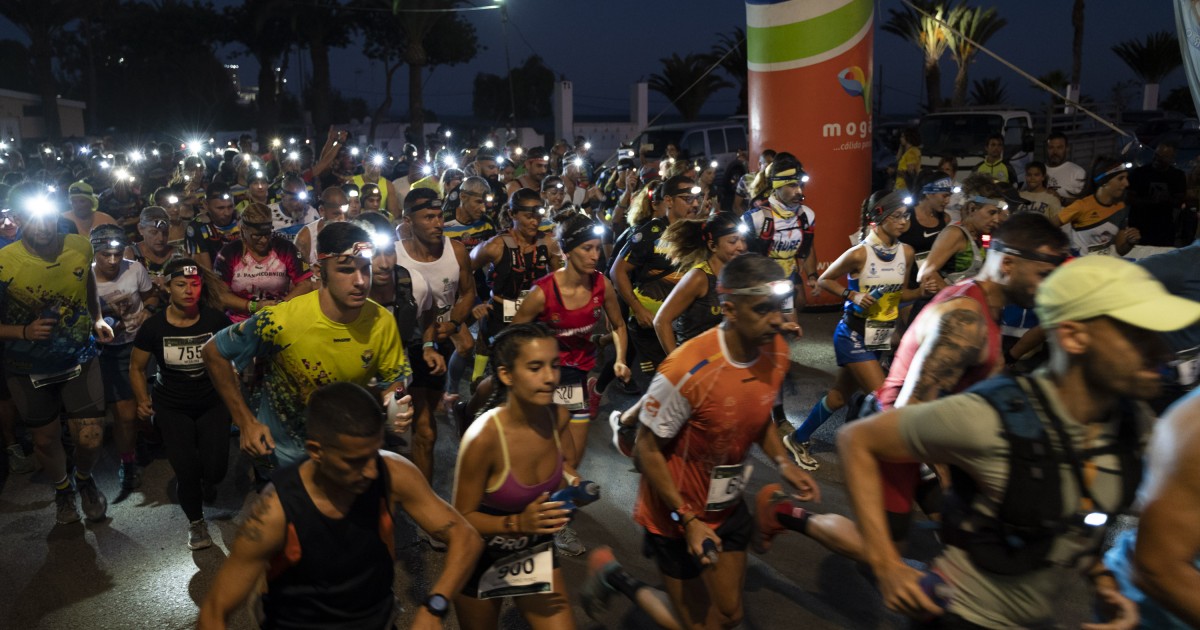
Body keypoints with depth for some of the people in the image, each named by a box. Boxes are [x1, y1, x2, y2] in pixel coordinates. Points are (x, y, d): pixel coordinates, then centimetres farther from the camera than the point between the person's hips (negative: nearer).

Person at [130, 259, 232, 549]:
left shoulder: (215, 319, -13)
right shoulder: (154, 326, -11)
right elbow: (136, 368, 4)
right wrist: (143, 400, -6)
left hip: (213, 403, 0)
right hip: (172, 408, 0)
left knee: (215, 468, -9)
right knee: (186, 471, -6)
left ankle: (208, 482, 34)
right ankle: (195, 521, 26)